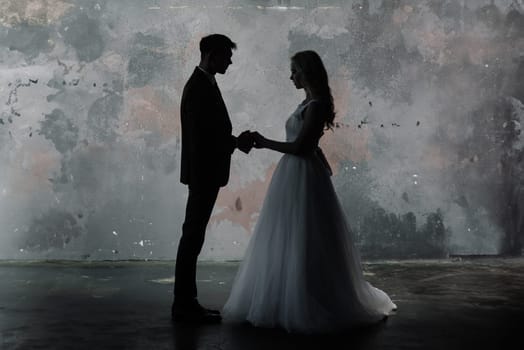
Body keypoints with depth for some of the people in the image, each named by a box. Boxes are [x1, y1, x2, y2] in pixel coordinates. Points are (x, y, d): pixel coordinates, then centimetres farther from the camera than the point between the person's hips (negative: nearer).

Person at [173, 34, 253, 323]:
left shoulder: (203, 84, 15)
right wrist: (236, 142, -11)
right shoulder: (199, 88, -16)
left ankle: (186, 303, 20)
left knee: (193, 237, 12)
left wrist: (236, 140, 5)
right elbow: (202, 137, -22)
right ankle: (184, 305, 4)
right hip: (203, 174, -10)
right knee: (193, 237, -4)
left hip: (204, 173, 10)